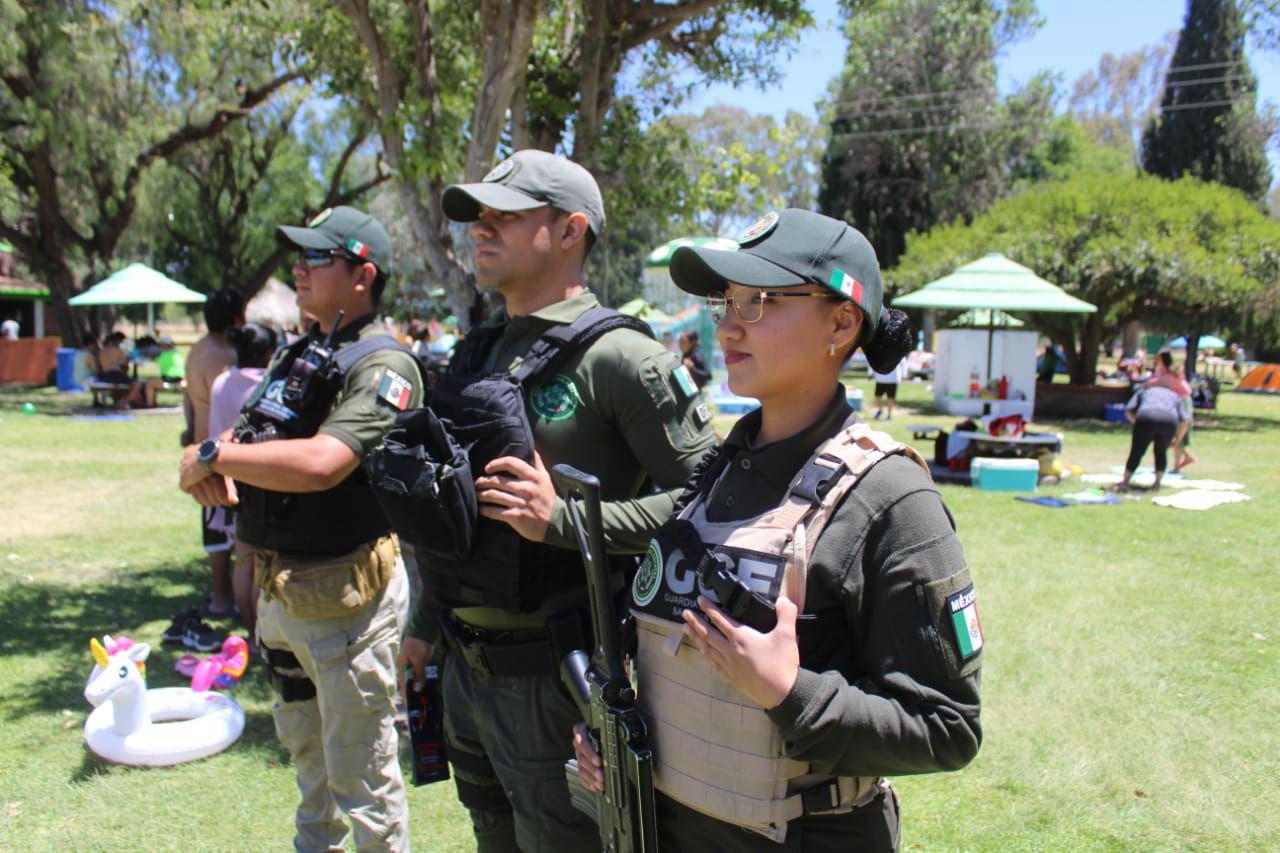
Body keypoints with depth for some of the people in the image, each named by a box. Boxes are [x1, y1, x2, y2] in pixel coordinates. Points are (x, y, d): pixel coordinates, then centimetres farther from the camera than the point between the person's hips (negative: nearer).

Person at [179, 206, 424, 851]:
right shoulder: (295, 357, 13)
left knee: (361, 776, 4)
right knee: (305, 752, 29)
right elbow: (239, 441, 15)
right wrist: (211, 469, -8)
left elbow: (321, 463, -31)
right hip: (276, 589, 9)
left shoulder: (382, 365, -17)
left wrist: (214, 456, -17)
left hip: (342, 596, -9)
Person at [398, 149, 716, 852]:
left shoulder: (617, 356, -16)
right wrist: (427, 622, 21)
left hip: (551, 678, -8)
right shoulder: (479, 353, 10)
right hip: (465, 668, 8)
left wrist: (562, 520, -27)